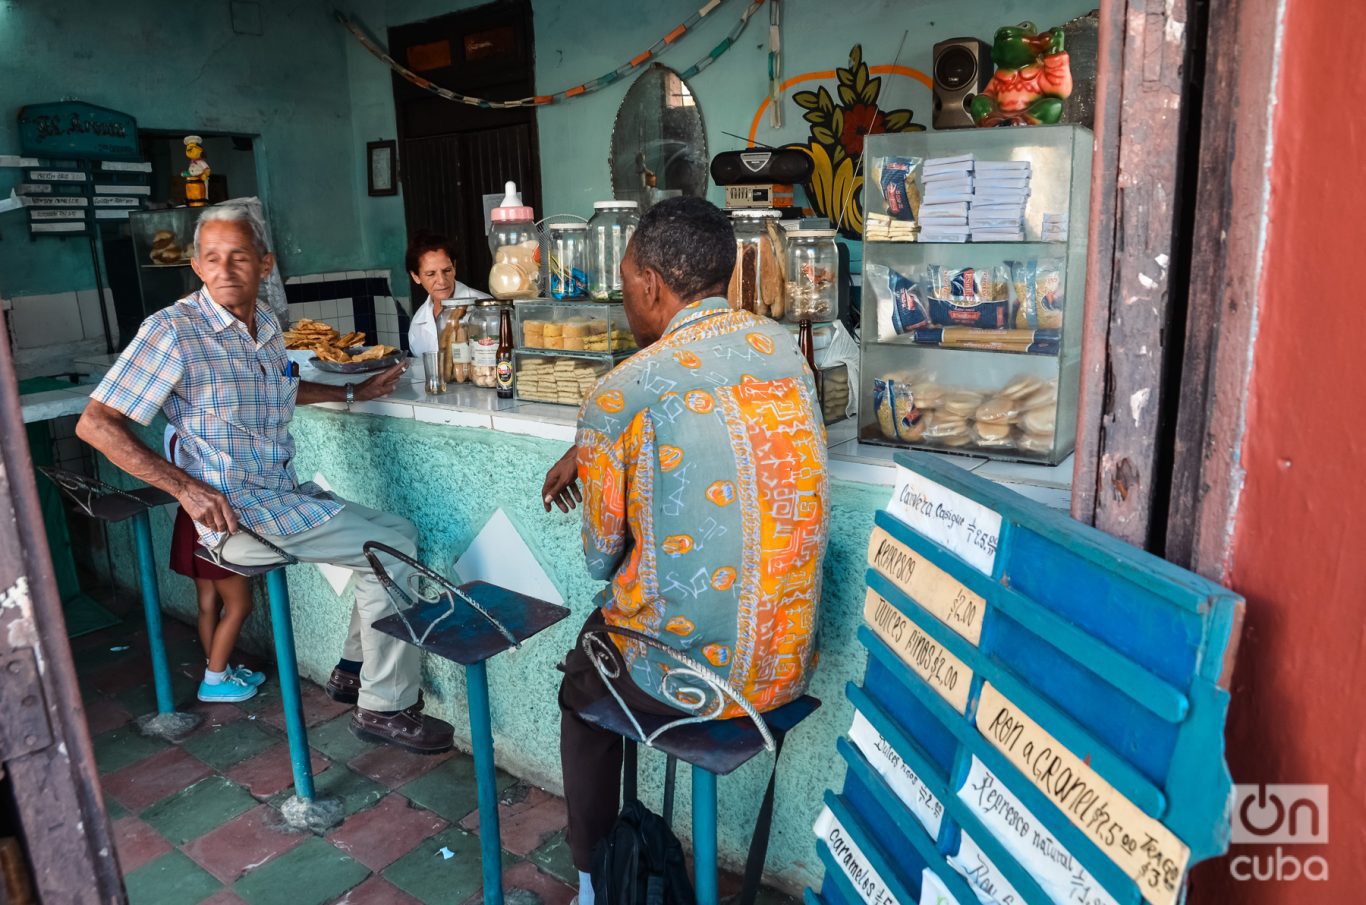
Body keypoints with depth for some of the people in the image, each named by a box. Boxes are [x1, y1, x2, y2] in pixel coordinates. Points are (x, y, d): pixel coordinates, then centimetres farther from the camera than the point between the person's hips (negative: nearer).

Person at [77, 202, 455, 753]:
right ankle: (384, 708, -3)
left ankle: (359, 666, 22)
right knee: (393, 551, -14)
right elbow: (95, 423, -15)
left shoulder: (266, 325, 8)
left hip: (286, 495, 8)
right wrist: (185, 487, -22)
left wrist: (354, 392, 19)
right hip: (237, 513, -8)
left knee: (401, 532, 13)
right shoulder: (174, 331, -15)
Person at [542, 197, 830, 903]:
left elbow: (601, 559, -5)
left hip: (687, 678, -6)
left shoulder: (619, 394, -17)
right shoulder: (784, 347, 0)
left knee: (580, 689, 27)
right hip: (791, 664, 6)